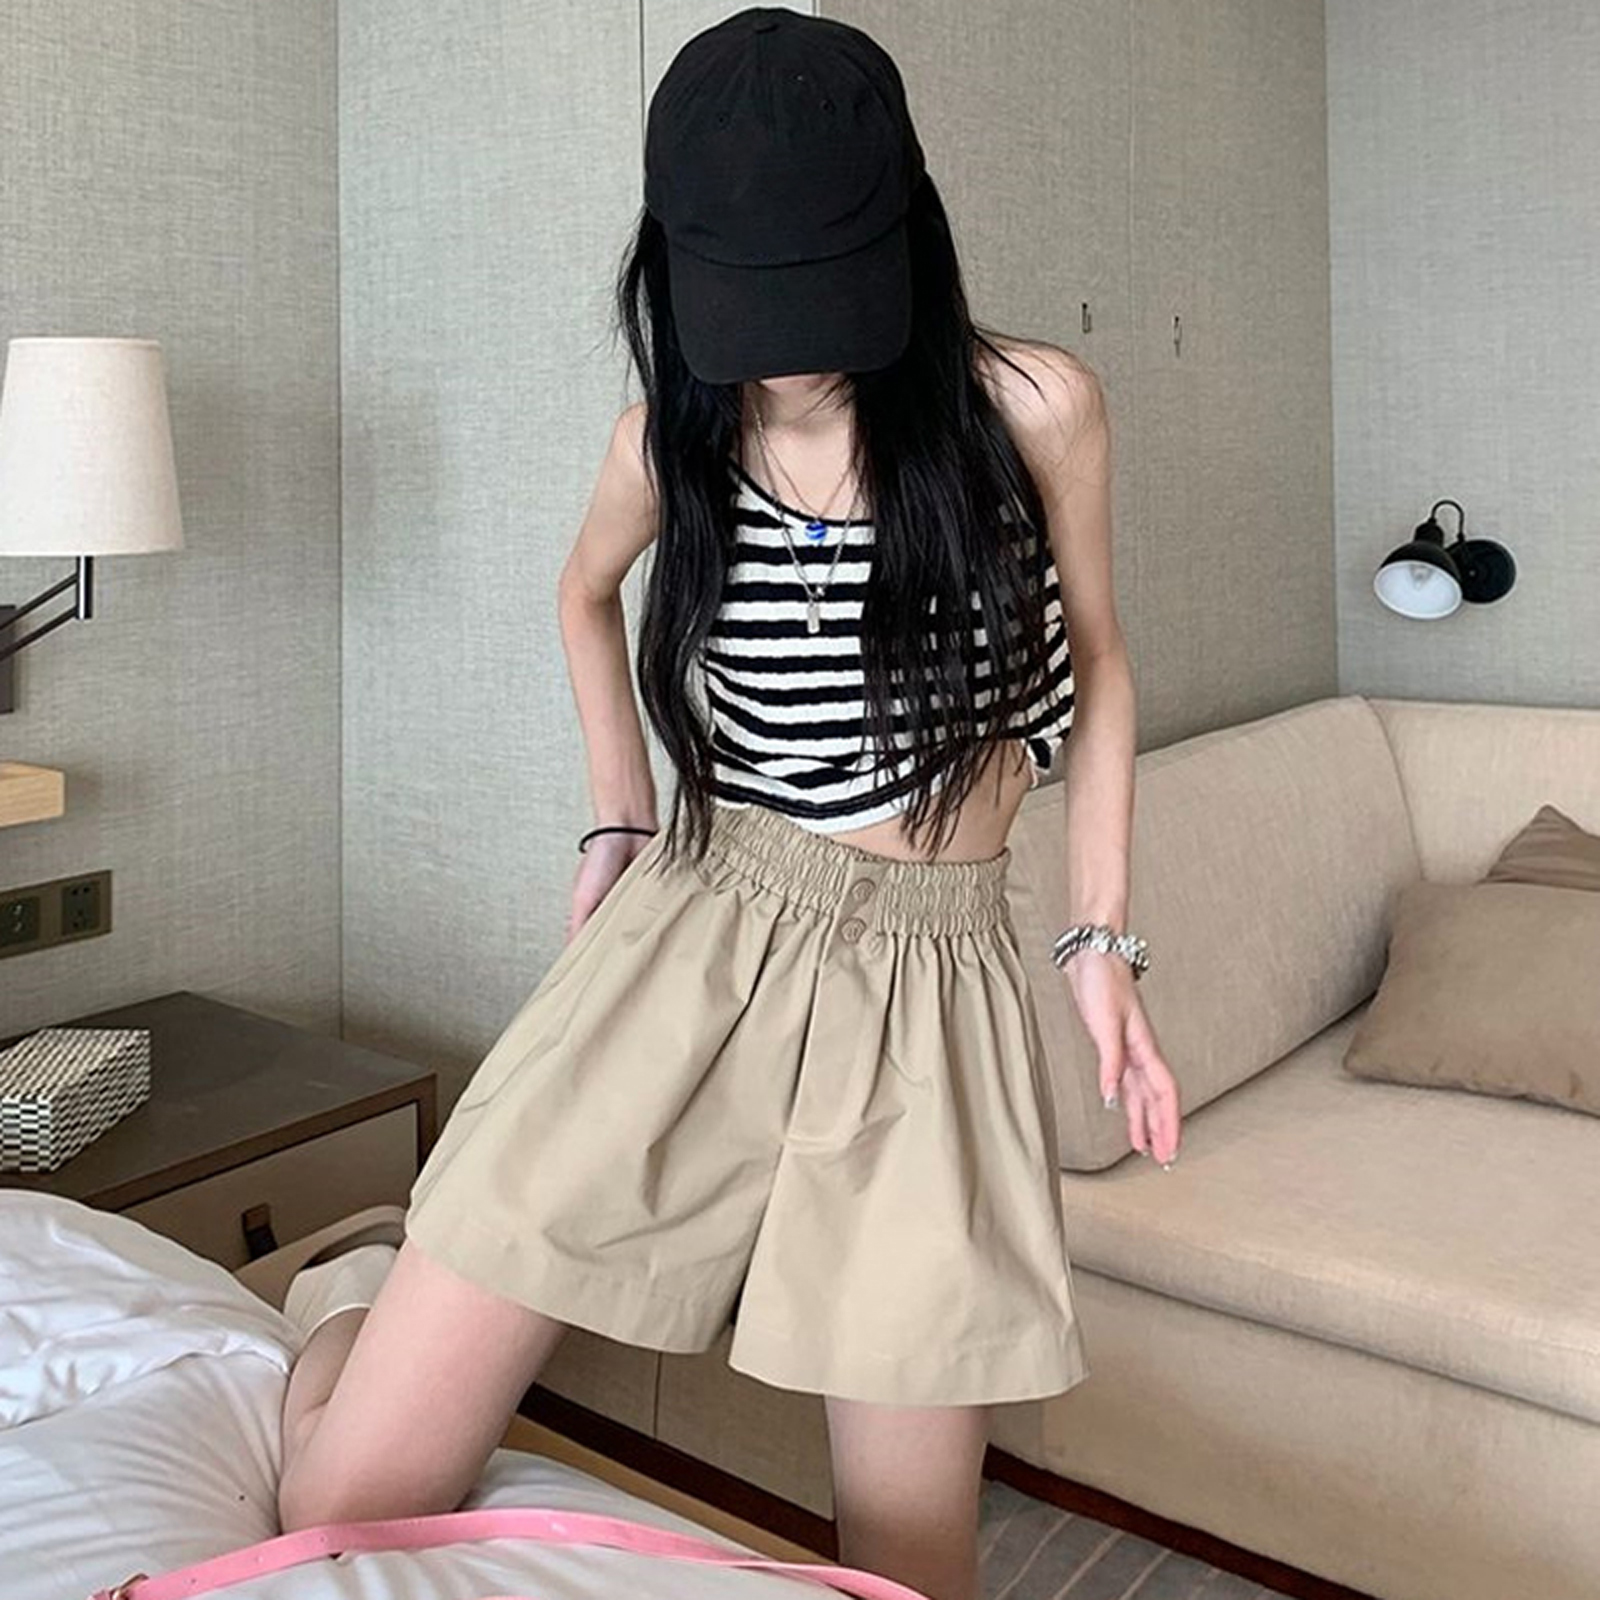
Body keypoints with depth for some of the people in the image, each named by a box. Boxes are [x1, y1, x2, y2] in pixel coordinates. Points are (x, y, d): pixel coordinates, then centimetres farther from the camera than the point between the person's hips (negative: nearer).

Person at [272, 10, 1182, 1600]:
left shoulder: (1033, 406, -4)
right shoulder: (668, 438, 2)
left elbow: (1095, 665, 9)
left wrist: (1102, 944, 4)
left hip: (931, 996, 0)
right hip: (689, 952, 1)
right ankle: (337, 1322, 32)